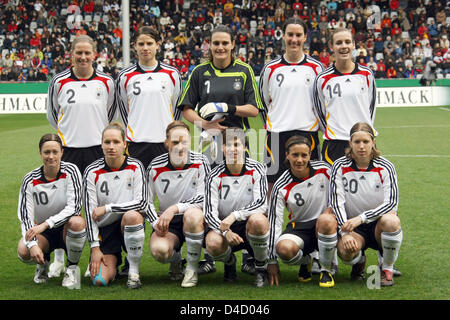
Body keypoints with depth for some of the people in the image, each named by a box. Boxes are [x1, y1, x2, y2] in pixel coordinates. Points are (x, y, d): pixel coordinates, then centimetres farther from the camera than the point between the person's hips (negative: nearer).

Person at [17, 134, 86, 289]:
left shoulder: (70, 171, -12)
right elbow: (25, 216, -12)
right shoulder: (30, 180, -9)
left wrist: (45, 224, -32)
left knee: (77, 222, -37)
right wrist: (32, 244, -29)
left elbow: (74, 208, -21)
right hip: (43, 233, 1)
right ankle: (43, 264, 9)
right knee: (23, 251, -30)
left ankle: (72, 267, -10)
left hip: (66, 229, -1)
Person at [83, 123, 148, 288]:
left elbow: (141, 203, -13)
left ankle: (134, 272, -20)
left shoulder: (135, 167, -5)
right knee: (99, 280, -17)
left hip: (130, 225, -1)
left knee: (132, 215, -38)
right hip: (105, 228, 1)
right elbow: (90, 211, -6)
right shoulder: (92, 172, -6)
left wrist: (107, 208, -17)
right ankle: (113, 261, 22)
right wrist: (95, 247, -11)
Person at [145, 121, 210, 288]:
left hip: (194, 220, -1)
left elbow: (204, 198, -17)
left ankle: (192, 269, -19)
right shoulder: (155, 167, -3)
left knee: (192, 214, -39)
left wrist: (174, 208, -27)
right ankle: (176, 260, 10)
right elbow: (147, 201, 5)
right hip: (167, 224, 1)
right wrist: (156, 223, -13)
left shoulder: (200, 162, -8)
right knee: (159, 249, -32)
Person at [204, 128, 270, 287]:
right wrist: (225, 232, -31)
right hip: (224, 226, 1)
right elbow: (209, 213, -11)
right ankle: (230, 262, 7)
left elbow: (262, 203, -17)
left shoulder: (257, 170, -5)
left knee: (257, 220, -37)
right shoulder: (215, 176, -4)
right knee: (213, 243, -33)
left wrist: (234, 215, -31)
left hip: (250, 227, -1)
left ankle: (261, 269, -12)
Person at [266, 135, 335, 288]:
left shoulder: (324, 169, -7)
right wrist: (272, 261, -12)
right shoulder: (281, 188, -11)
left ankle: (326, 270, -16)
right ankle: (305, 262, 5)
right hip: (298, 227, 0)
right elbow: (274, 222, -11)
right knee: (284, 248, -34)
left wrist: (329, 210, -17)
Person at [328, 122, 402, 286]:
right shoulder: (340, 166, -5)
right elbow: (336, 202, -9)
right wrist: (345, 232, -24)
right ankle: (359, 262, 8)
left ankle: (387, 268, -9)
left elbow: (392, 203, -14)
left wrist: (361, 218, -26)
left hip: (378, 223, 0)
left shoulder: (385, 167, -6)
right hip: (352, 227, 0)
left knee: (392, 221, -37)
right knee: (345, 250, -34)